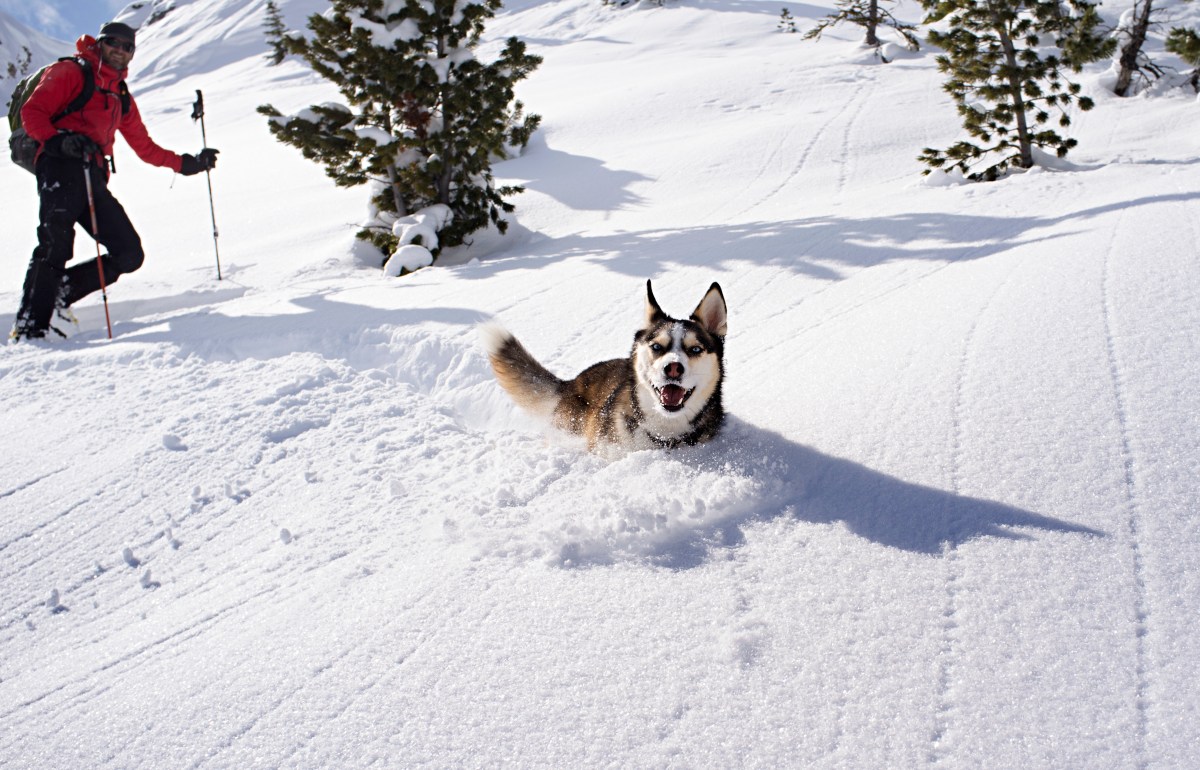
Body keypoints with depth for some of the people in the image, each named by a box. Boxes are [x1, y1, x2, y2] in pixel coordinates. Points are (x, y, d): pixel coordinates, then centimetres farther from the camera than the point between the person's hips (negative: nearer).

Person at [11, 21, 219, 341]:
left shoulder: (122, 96, 30)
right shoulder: (70, 72, 10)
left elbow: (144, 146, 34)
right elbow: (32, 112, 0)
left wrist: (186, 164, 29)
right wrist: (57, 140, -18)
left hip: (93, 178, 7)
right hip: (62, 168, -7)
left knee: (129, 254, -6)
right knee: (55, 246, -24)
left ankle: (60, 292, -1)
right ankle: (30, 328, -24)